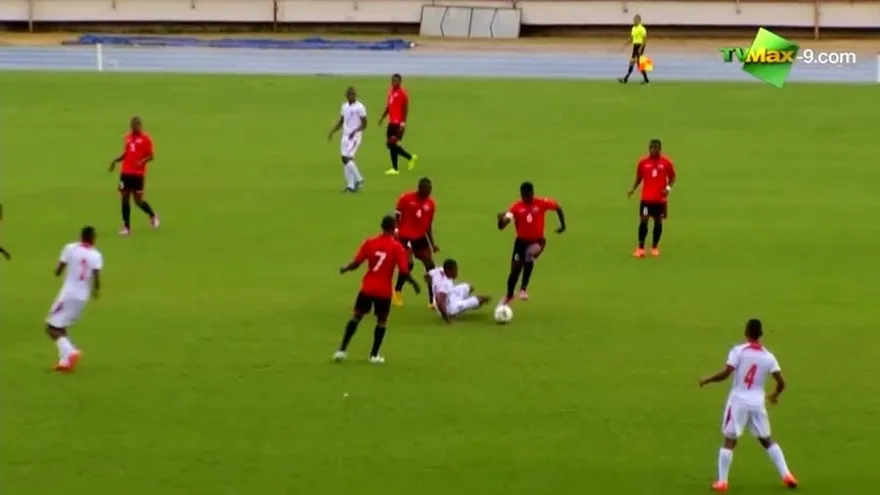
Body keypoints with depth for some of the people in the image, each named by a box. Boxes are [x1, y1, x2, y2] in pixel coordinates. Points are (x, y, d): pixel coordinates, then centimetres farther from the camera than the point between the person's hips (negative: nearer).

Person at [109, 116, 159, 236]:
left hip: (138, 174, -5)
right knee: (125, 199, 1)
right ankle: (126, 227, 7)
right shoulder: (128, 137, 10)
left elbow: (151, 156, -7)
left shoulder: (146, 139, -6)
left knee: (138, 200, -2)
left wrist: (142, 161, -25)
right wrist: (115, 161, 7)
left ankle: (153, 216, 27)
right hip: (126, 172, 5)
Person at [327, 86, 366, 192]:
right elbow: (341, 122, 21)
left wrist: (355, 132, -25)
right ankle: (350, 185, 7)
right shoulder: (345, 106, 12)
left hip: (354, 137, -8)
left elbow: (364, 124, -12)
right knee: (346, 160, 4)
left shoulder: (359, 107, -10)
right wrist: (332, 132, 11)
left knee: (347, 158, -16)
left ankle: (358, 179, -3)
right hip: (345, 136, 8)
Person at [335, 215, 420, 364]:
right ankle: (374, 355, 12)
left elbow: (356, 263, -3)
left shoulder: (370, 242, -4)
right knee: (382, 321, 13)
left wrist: (345, 269, 17)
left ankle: (342, 350, 8)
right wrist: (415, 284, 4)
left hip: (367, 287, 2)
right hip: (384, 290, -2)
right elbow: (404, 272, -13)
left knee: (357, 316, 12)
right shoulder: (397, 247, -10)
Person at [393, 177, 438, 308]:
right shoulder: (405, 198, -11)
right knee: (408, 264, -17)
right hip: (405, 237, -5)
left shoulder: (431, 204, 2)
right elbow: (396, 218, -5)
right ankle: (397, 292, 7)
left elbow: (428, 225, 12)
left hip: (420, 237, 5)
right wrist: (395, 233, -13)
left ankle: (433, 300, 5)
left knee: (430, 265, -2)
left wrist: (432, 243, 8)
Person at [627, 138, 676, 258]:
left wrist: (668, 188, -14)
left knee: (658, 222, 7)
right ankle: (640, 248, -2)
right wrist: (633, 189, -7)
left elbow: (672, 177, 5)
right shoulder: (643, 162, 0)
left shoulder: (666, 162, -3)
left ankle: (655, 247, 21)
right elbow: (639, 178, 9)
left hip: (661, 199, 0)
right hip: (646, 198, 0)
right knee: (643, 220, -7)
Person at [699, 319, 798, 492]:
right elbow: (781, 382, 0)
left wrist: (707, 380, 2)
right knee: (767, 440, 17)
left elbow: (725, 374, -16)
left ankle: (722, 482, -1)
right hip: (757, 403, 3)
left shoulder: (738, 351, -9)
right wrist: (775, 394, 22)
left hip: (738, 401, -3)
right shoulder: (768, 356, 1)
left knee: (729, 441, 4)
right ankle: (787, 476, 14)